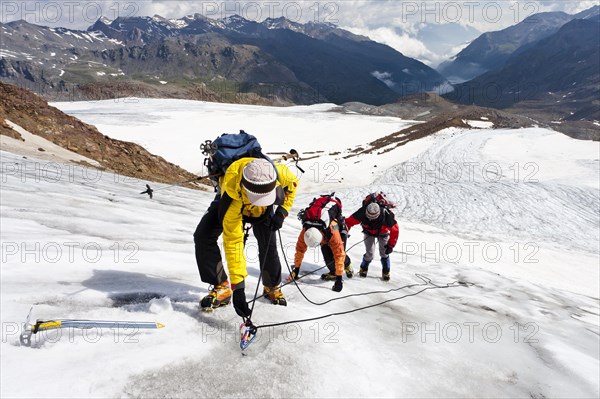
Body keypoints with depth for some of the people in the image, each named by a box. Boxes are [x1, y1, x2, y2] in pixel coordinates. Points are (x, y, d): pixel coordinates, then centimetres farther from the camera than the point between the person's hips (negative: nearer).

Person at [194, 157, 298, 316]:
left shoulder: (280, 174, -40)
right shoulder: (231, 201, -47)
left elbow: (293, 183, -12)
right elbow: (233, 244, -43)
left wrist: (282, 212, -23)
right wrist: (237, 287, -43)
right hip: (236, 204, -1)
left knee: (268, 245, -12)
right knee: (203, 237, -20)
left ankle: (272, 287, 17)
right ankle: (222, 288, -7)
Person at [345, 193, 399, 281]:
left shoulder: (386, 214, -40)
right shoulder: (362, 212, -39)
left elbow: (394, 230, -27)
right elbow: (349, 221, -29)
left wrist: (391, 245, -24)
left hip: (383, 232, 0)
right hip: (369, 232, 0)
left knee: (384, 253, -3)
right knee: (370, 254, -5)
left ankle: (386, 272, 19)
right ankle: (364, 268, 23)